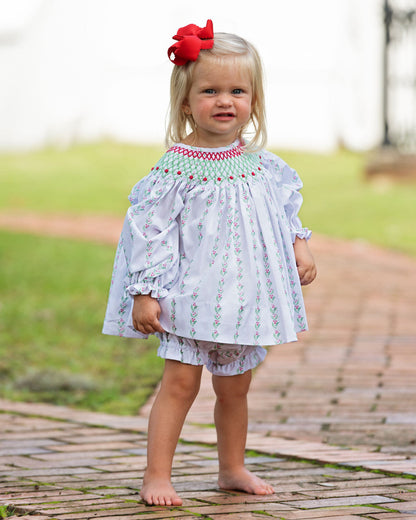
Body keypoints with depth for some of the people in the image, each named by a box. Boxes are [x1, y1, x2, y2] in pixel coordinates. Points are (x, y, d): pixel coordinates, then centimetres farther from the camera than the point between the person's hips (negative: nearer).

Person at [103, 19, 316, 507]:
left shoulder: (262, 164, 4)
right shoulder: (176, 167, -12)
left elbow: (285, 209, 19)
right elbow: (149, 229, -12)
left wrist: (299, 245, 4)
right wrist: (144, 292, -15)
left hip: (245, 296, 5)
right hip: (192, 296, -5)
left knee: (234, 386, 15)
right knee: (180, 380, -9)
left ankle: (233, 469, 31)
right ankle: (157, 476, -3)